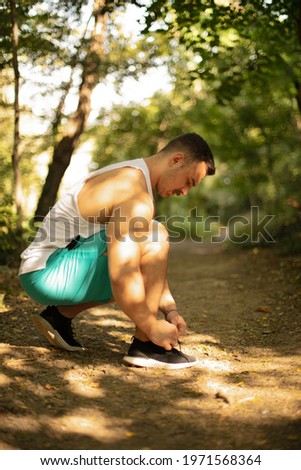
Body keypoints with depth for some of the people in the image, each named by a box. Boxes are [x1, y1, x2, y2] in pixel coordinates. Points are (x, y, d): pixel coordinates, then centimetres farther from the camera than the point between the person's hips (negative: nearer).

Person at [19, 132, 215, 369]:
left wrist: (170, 309, 8)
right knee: (154, 237, -21)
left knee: (142, 279, 25)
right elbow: (122, 279, -29)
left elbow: (152, 263, 16)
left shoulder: (129, 177, 13)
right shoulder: (136, 195, -20)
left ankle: (61, 314, 17)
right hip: (49, 272, -10)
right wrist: (153, 327, -16)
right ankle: (145, 345, -13)